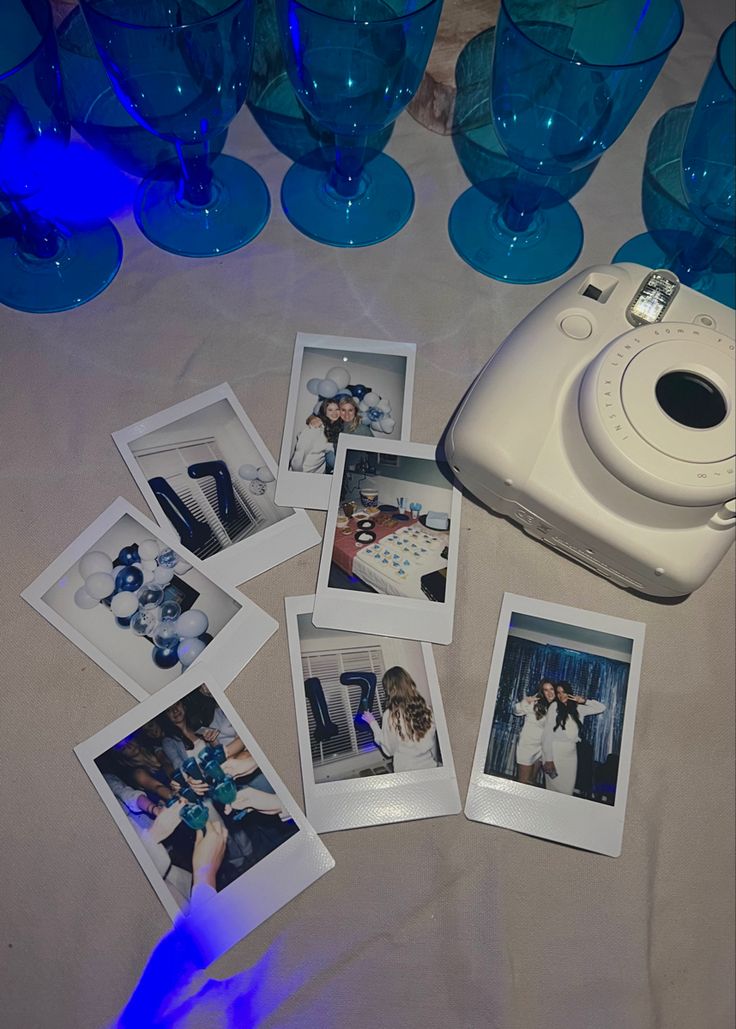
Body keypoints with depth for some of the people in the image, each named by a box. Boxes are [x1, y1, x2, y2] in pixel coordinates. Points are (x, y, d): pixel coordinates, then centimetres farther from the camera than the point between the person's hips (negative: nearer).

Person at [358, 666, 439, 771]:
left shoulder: (390, 715, -16)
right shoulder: (425, 708, -7)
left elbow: (389, 750, -6)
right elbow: (433, 740, 4)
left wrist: (373, 723, 1)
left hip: (406, 771, -3)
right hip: (430, 767, 3)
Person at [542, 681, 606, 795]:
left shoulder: (577, 708, 8)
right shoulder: (555, 706, -5)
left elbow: (601, 708, 12)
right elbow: (547, 734, -9)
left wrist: (583, 701, -1)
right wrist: (548, 758, -14)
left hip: (571, 752, 4)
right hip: (555, 752, -4)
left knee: (568, 788, 7)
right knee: (555, 787, -3)